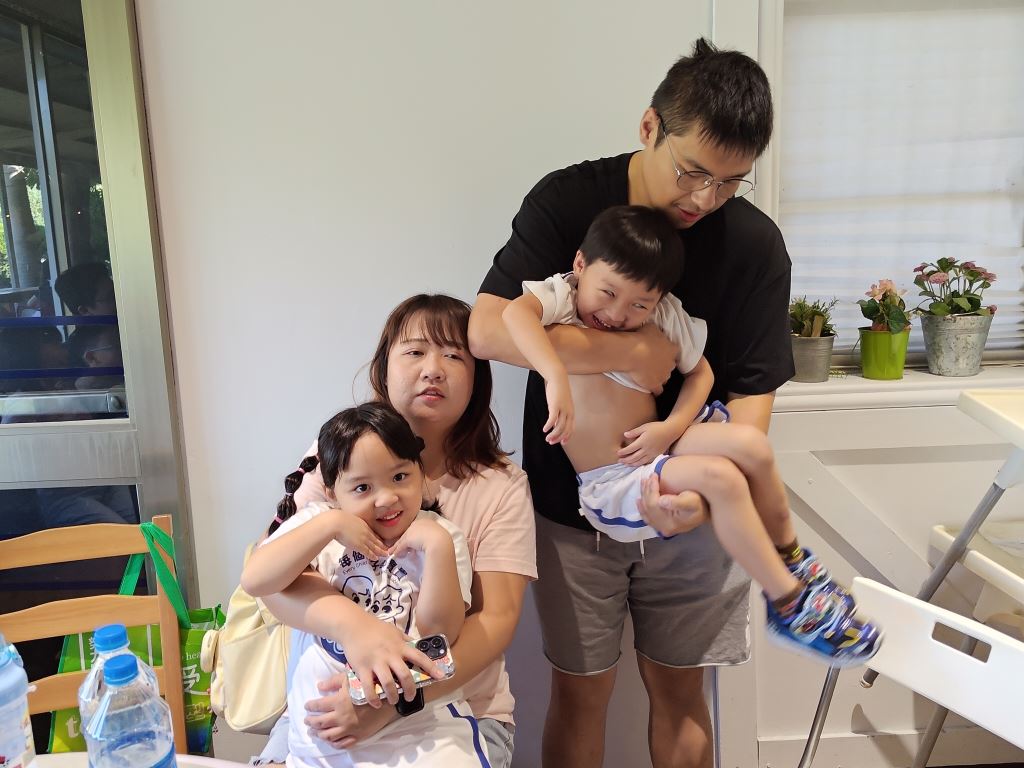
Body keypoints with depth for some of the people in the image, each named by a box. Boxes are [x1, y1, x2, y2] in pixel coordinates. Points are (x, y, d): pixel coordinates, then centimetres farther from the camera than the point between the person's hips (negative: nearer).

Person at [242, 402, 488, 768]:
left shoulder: (439, 536, -1)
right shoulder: (317, 521, 2)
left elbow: (440, 633, -11)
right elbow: (254, 580, -13)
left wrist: (438, 546, -20)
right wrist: (330, 525, -17)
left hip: (418, 724, -2)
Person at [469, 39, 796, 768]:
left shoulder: (756, 243, -11)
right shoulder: (567, 202, -13)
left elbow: (752, 393, -9)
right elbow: (487, 329, -24)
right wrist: (632, 352, -24)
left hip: (687, 511, 1)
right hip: (572, 506, -1)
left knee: (679, 688, 15)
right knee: (580, 690, 10)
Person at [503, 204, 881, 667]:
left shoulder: (663, 316, 2)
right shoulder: (560, 297, -12)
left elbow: (701, 373, 12)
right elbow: (515, 312, -33)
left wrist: (671, 428, -6)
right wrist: (555, 377, -47)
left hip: (654, 452, 6)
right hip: (609, 485, -6)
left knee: (750, 442, -17)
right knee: (720, 477, -25)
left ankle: (790, 559, 8)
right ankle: (789, 606, -11)